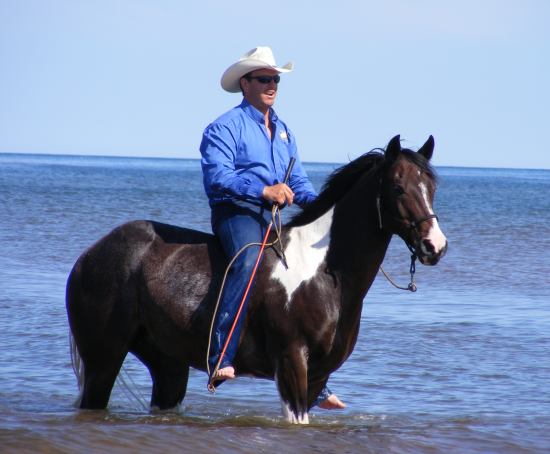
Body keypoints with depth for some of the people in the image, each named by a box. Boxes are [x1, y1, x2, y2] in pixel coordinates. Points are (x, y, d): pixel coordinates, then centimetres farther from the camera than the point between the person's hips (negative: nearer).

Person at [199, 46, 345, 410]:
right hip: (236, 212, -8)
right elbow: (217, 177, -16)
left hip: (274, 217, 8)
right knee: (249, 263, -37)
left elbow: (298, 183, 23)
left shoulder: (284, 131, 23)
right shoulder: (226, 127, -2)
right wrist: (264, 190, -26)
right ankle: (220, 357, -45)